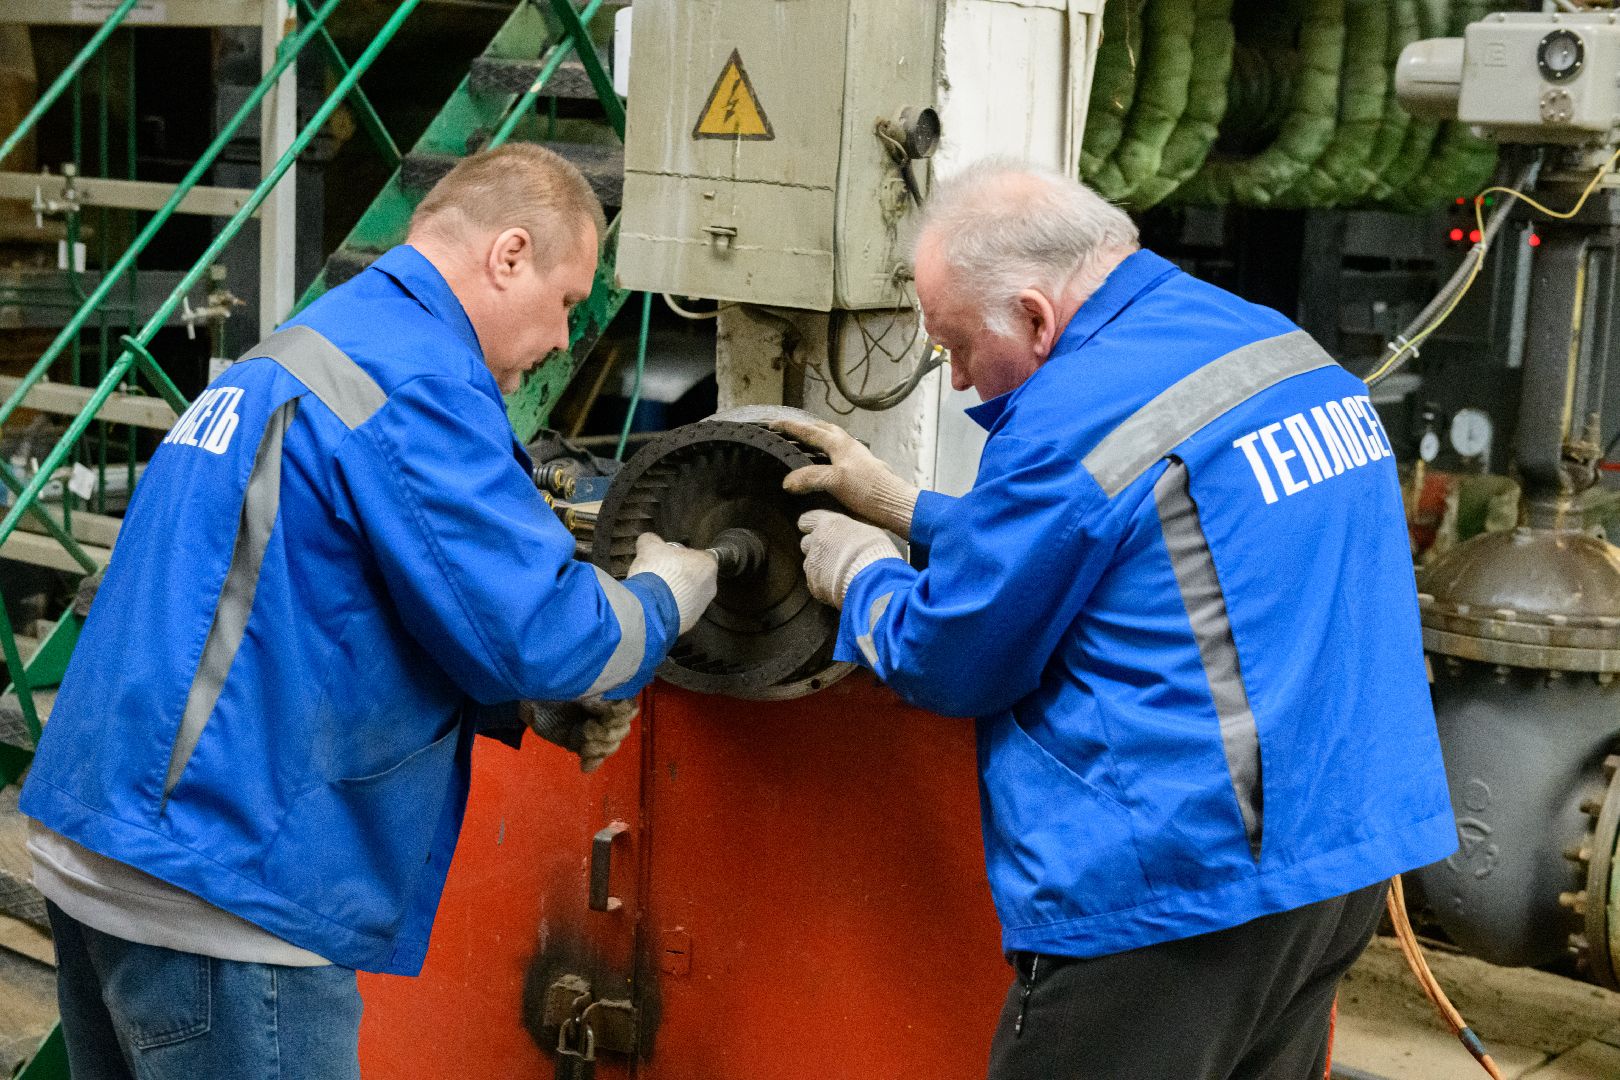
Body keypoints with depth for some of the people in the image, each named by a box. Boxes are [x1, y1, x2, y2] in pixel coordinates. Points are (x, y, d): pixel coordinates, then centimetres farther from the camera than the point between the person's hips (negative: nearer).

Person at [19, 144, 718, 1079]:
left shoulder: (289, 360, 17)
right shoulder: (417, 380, -15)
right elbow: (535, 630, -17)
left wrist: (533, 709, 15)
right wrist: (667, 595, 4)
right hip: (218, 889, -10)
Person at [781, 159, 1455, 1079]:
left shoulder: (1077, 418, -18)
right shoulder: (1285, 347, 10)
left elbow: (950, 662, -8)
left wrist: (860, 575, 11)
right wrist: (908, 509, 23)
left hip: (1184, 891, -9)